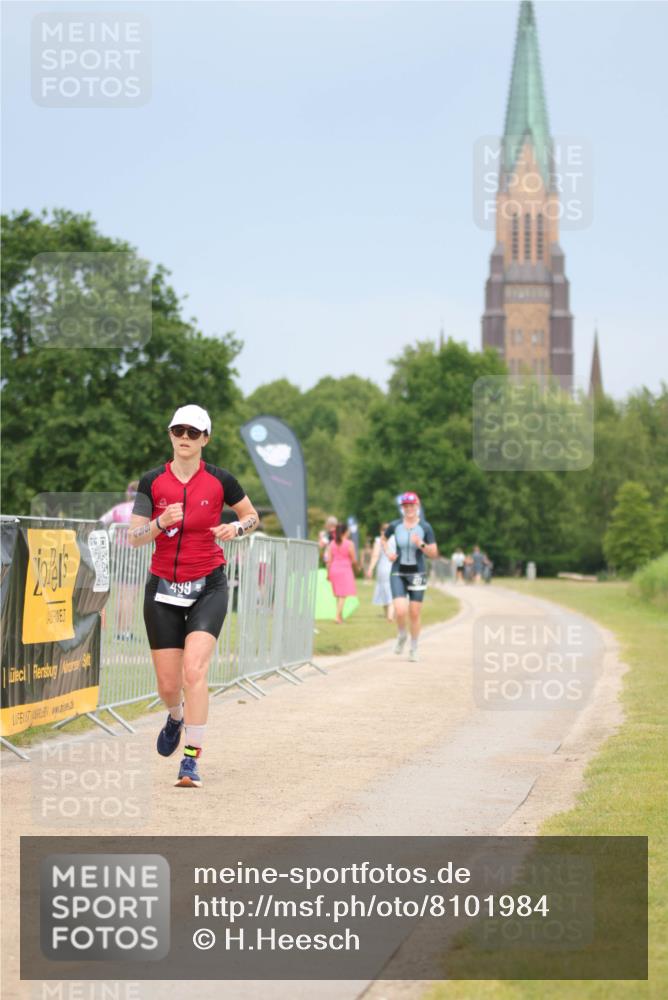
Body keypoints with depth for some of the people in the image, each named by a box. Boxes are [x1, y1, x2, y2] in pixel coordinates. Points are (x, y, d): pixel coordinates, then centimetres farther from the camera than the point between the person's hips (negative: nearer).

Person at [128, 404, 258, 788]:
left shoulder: (220, 480, -3)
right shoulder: (152, 482, -1)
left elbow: (252, 516, 11)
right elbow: (134, 537, -2)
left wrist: (235, 529, -11)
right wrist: (161, 522, -22)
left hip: (208, 587, -2)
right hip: (163, 587, 2)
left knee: (194, 669, -20)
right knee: (168, 682, 4)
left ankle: (192, 761, -15)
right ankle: (176, 717, 42)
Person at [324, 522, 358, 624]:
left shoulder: (332, 544, 3)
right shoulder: (349, 544, -9)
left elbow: (328, 560, 3)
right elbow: (353, 560, -5)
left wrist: (328, 573, 10)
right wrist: (356, 567, 15)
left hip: (334, 569, 5)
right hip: (345, 569, -5)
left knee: (338, 594, 17)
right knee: (343, 595, -4)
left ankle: (340, 616, 22)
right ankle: (338, 616, -15)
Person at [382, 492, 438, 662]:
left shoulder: (425, 527, -6)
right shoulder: (395, 525, -2)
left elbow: (434, 554, -4)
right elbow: (384, 539, 19)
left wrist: (421, 545, -22)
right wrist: (388, 552, 1)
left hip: (417, 574, 0)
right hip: (398, 573, 0)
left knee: (414, 614, 2)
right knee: (400, 611, -16)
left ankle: (413, 649, 21)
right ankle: (401, 636, 16)